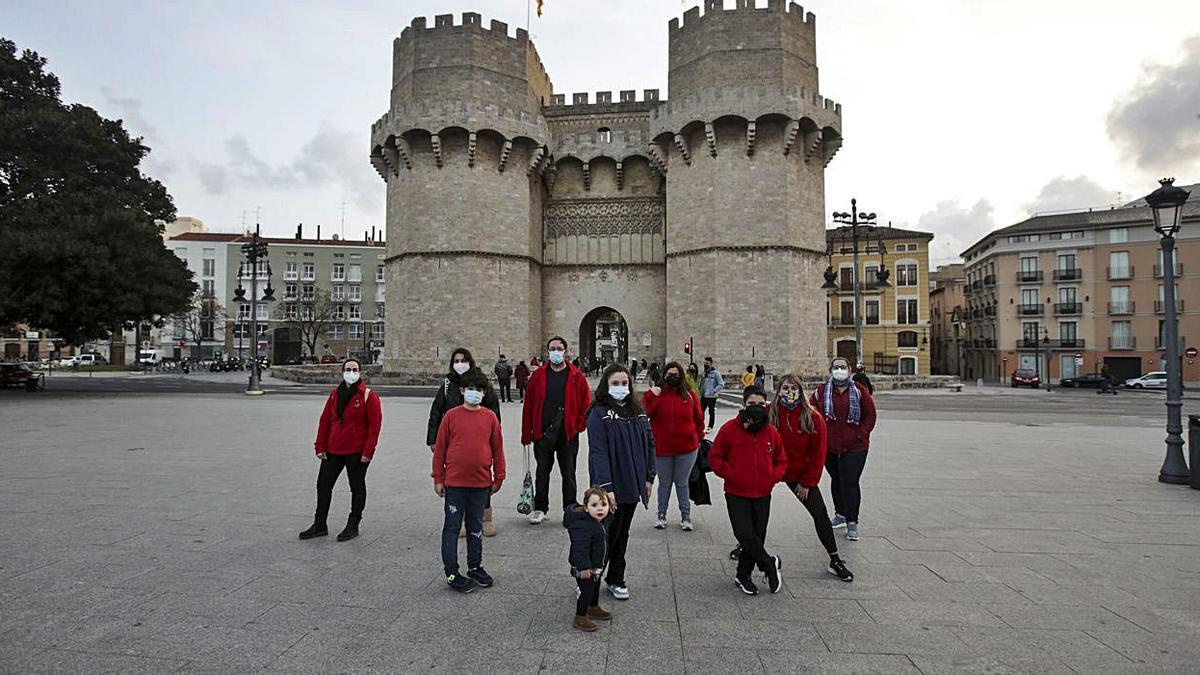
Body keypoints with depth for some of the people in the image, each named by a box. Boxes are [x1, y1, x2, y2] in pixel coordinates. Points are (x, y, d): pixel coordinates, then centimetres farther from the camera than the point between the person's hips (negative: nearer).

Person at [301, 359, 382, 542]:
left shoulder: (369, 396, -8)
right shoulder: (335, 395, 8)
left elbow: (375, 424, -11)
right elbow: (325, 421, 11)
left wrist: (368, 451, -15)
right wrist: (320, 447, 5)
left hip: (356, 453, -5)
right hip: (332, 451, 6)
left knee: (357, 488, 7)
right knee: (323, 485, 11)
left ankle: (353, 526, 19)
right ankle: (319, 525, 25)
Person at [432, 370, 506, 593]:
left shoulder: (490, 417, 1)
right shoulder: (451, 415, -5)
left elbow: (497, 449, 6)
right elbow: (440, 448, -1)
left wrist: (498, 478, 7)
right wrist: (438, 479, -1)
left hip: (481, 483, 2)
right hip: (454, 482, -2)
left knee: (476, 527, 15)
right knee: (452, 527, 5)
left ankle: (475, 567, 29)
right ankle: (451, 573, 16)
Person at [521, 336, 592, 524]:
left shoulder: (577, 377, 0)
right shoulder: (538, 375, 3)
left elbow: (586, 404, 2)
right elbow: (528, 405, 4)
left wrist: (579, 426, -6)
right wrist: (526, 434, 1)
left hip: (568, 435, -1)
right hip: (542, 434, 1)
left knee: (568, 474, 7)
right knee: (542, 472, 11)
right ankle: (540, 509, 25)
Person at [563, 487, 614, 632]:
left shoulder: (602, 521, -2)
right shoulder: (583, 525, -31)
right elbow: (580, 549, -32)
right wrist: (584, 567, -31)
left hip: (598, 565, 9)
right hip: (585, 568, -9)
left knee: (595, 587, 25)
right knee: (585, 591, 3)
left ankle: (593, 608, 46)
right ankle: (580, 617, 20)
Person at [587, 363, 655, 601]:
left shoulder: (638, 412, 8)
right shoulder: (599, 414, -12)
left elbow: (649, 444, 12)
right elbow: (598, 453, -18)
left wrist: (649, 477, 7)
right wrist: (606, 487, -24)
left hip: (632, 485, 6)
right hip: (611, 487, -6)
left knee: (622, 534, 16)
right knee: (608, 534, 1)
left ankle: (616, 579, 31)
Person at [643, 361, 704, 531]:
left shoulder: (689, 395, 1)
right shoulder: (655, 393, -2)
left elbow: (699, 418, 10)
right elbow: (644, 412, -16)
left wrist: (697, 437, 8)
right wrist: (651, 396, -24)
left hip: (686, 448, 0)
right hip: (662, 448, 0)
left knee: (682, 484, 11)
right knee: (664, 483, 14)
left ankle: (685, 516, 25)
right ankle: (661, 515, 29)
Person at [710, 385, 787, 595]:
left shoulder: (771, 432, 3)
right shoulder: (729, 429, -7)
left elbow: (781, 460, 15)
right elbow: (714, 458, -2)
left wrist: (773, 477, -2)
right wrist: (731, 475, -12)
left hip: (762, 495, 4)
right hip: (737, 494, -3)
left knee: (757, 537, 9)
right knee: (745, 535, -11)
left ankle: (743, 575, 27)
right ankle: (770, 564, 14)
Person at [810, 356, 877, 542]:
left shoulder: (859, 391, 1)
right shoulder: (821, 391, 3)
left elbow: (870, 415, 4)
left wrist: (861, 434, -5)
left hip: (854, 447, -2)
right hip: (828, 446, 2)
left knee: (850, 482, -9)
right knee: (836, 480, 15)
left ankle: (852, 523, 1)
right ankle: (840, 514, 33)